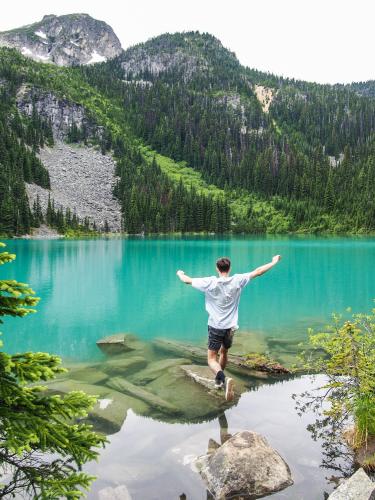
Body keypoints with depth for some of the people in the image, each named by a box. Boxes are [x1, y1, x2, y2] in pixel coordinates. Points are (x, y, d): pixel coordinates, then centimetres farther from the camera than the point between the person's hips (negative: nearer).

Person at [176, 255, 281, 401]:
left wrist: (180, 273, 19)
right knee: (224, 353, 27)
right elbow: (257, 272, 0)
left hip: (215, 327, -3)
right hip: (230, 327, 3)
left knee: (212, 359, 0)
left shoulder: (210, 283, -13)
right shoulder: (237, 281, -8)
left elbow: (187, 280, -3)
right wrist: (274, 262, 12)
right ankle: (218, 380, 44)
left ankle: (224, 379, -28)